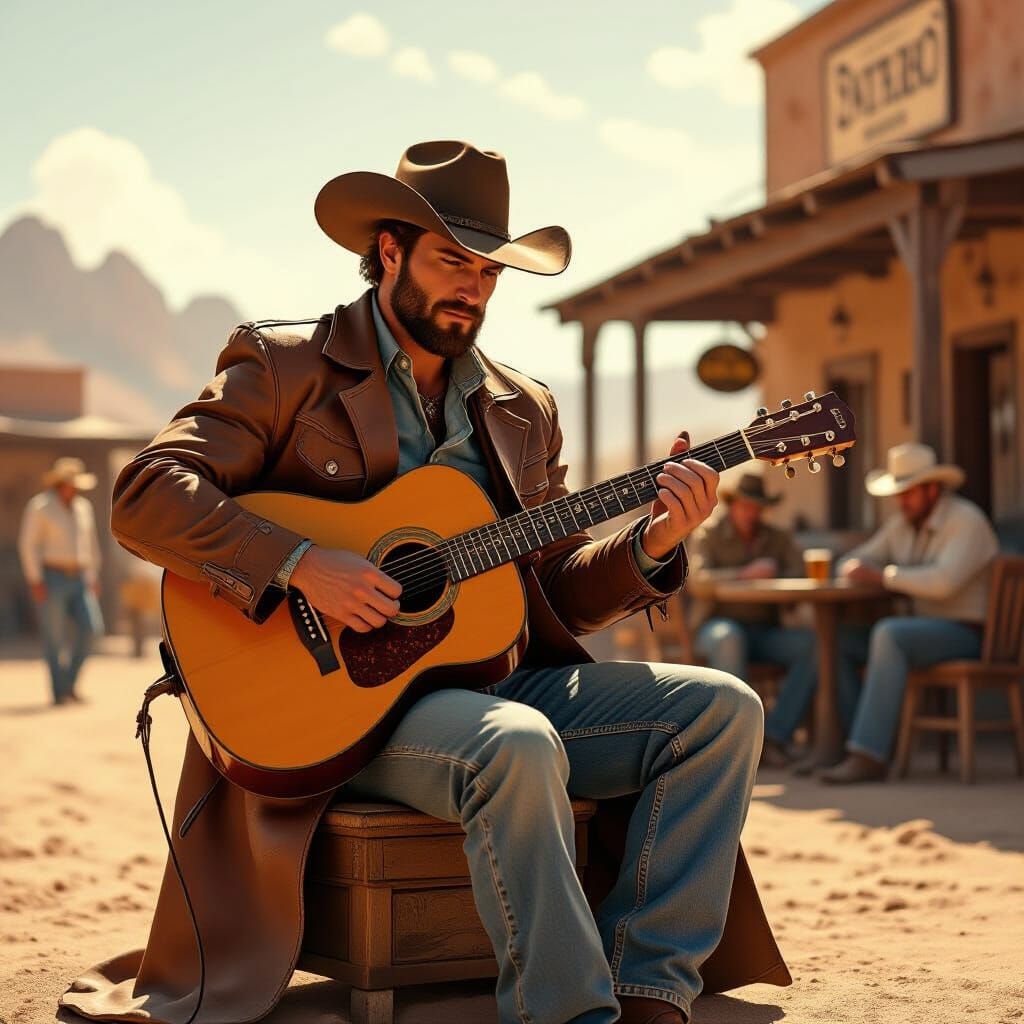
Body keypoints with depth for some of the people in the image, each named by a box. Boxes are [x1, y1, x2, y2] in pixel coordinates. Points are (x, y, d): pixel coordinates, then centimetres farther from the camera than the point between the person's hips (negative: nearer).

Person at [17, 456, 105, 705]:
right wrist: (35, 580, -15)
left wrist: (94, 578, 14)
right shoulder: (40, 505, -6)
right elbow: (27, 544, -9)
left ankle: (69, 682, 6)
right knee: (55, 637, -5)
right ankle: (59, 693, 2)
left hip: (79, 579, 6)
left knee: (91, 627, -9)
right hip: (50, 579, -5)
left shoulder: (83, 507, 13)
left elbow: (91, 543, 19)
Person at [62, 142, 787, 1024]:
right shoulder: (285, 366, 2)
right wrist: (301, 564, -23)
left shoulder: (524, 409, 18)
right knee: (519, 746, -36)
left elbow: (559, 592, 15)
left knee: (722, 709, -11)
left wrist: (651, 544, -5)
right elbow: (145, 495, -10)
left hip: (505, 682, 6)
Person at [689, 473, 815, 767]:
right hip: (717, 627, -3)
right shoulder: (708, 535, 3)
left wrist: (771, 577, -23)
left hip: (765, 632, 3)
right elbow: (699, 581, -15)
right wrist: (746, 574, -27)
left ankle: (774, 736, -27)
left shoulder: (778, 538, 13)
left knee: (812, 643, -26)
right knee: (729, 638, -40)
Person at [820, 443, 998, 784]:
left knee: (889, 634, -35)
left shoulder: (966, 521, -13)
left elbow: (943, 581, -29)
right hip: (922, 625, 9)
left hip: (965, 633, -9)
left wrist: (883, 574, -20)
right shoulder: (901, 525, 13)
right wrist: (855, 569, -9)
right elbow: (850, 564, 16)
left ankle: (869, 755, -39)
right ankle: (842, 739, -12)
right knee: (838, 637, -7)